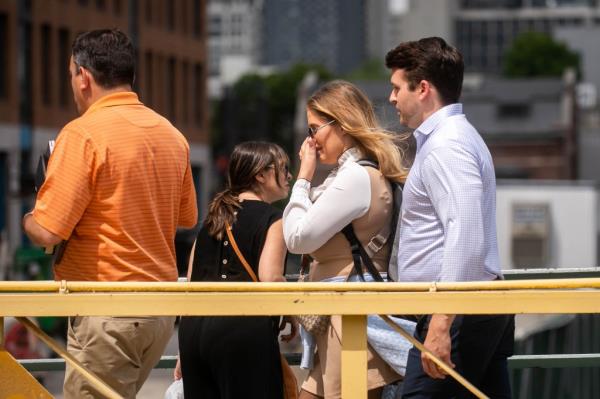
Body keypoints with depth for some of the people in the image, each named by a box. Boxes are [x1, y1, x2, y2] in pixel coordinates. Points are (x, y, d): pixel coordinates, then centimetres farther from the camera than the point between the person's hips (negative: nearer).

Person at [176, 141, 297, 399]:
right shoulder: (272, 219, -1)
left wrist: (185, 353, 22)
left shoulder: (214, 217, 19)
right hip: (245, 328, -7)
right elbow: (270, 278, -17)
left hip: (194, 328, 7)